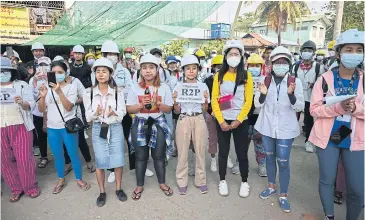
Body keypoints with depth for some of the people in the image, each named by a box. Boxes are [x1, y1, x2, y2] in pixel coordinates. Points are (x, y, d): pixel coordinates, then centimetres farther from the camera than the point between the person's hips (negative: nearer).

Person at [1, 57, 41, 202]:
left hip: (20, 126, -3)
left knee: (24, 158, -1)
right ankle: (16, 189, 25)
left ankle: (31, 187, 17)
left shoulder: (21, 85, 1)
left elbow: (31, 105, -7)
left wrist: (22, 103, -28)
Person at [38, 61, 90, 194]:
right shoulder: (48, 87, 5)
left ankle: (79, 179, 23)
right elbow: (41, 110, 2)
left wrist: (59, 92, -30)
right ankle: (61, 180, 33)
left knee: (73, 154, 4)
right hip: (52, 128, 4)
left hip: (68, 126, -4)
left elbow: (69, 107, -18)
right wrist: (42, 96, -17)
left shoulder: (71, 86, -6)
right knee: (58, 156, 16)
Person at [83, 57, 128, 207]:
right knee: (100, 162, 6)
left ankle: (118, 188, 27)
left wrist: (113, 112, -26)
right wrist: (96, 112, -24)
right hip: (98, 129, 0)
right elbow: (88, 116, -2)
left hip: (115, 128, 0)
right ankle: (102, 192, 25)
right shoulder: (88, 93, -2)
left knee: (118, 160, 4)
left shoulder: (118, 92, -3)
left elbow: (122, 113, -4)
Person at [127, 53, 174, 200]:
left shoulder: (164, 87, -1)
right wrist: (141, 105, -18)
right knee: (141, 156, 9)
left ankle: (162, 183, 31)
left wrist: (158, 103, -18)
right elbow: (129, 109, -1)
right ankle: (139, 185, 27)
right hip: (140, 124, 0)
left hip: (158, 124, 0)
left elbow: (169, 109, 0)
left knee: (159, 155, 10)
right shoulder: (135, 88, -2)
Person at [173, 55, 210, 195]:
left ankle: (201, 180, 22)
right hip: (183, 120, 0)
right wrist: (175, 100, -14)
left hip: (198, 120, 1)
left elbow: (205, 110, 6)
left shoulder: (203, 86, 3)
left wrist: (205, 99, -12)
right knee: (182, 152, 4)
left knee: (200, 151, 6)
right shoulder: (178, 87, 2)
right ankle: (182, 181, 19)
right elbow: (176, 111, 4)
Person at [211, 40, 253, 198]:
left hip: (241, 121, -1)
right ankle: (222, 181, 27)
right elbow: (214, 100, -2)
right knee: (223, 152, 11)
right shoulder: (219, 76, 3)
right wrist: (221, 121, -11)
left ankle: (244, 182, 26)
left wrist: (238, 120, -13)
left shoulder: (246, 76, 0)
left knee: (242, 153, 8)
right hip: (222, 121, 1)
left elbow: (248, 101, -4)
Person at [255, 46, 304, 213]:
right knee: (269, 157, 17)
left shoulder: (295, 81, -5)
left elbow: (300, 107, -7)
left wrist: (291, 94, -26)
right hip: (267, 126, 3)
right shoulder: (265, 80, -1)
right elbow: (258, 104, 0)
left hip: (285, 128, -2)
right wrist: (262, 94, -21)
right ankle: (271, 187, 37)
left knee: (283, 162, 1)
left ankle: (283, 196, 20)